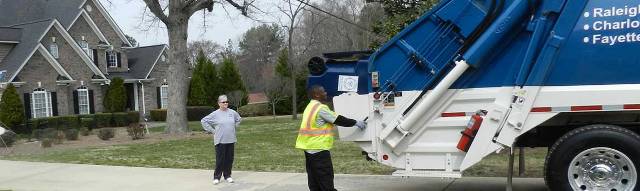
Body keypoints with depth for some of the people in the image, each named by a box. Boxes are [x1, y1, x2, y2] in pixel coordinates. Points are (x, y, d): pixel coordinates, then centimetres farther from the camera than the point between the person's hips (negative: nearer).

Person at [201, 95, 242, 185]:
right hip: (220, 141, -4)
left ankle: (227, 176, 19)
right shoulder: (215, 114, -6)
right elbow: (203, 121, -1)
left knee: (229, 159, 7)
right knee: (220, 160, -3)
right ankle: (217, 177, 7)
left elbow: (238, 119, 25)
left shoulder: (232, 112, 4)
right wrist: (212, 131, -3)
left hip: (231, 140, 4)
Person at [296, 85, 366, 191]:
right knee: (325, 179, -5)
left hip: (310, 147, 10)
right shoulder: (321, 108, -15)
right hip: (318, 148, -10)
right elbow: (339, 120, -12)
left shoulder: (310, 107, 16)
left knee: (314, 179, 13)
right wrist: (355, 122, -1)